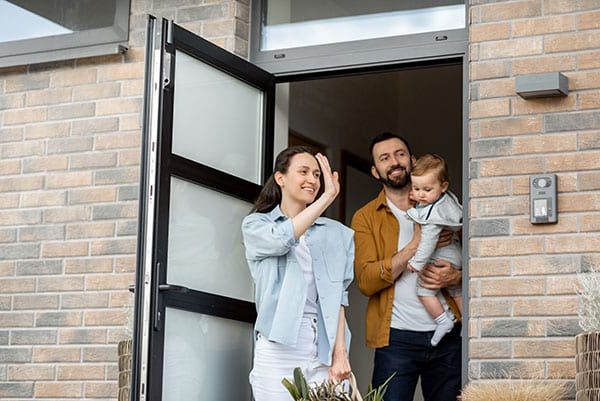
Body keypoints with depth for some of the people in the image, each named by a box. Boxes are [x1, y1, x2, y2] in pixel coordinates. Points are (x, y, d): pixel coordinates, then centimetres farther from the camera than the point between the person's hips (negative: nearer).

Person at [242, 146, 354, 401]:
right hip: (278, 349, -2)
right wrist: (328, 196, -11)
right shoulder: (255, 225, 8)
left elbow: (338, 296, 8)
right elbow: (281, 239, -15)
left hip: (325, 351, 2)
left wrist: (340, 353, -4)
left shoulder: (336, 233, 13)